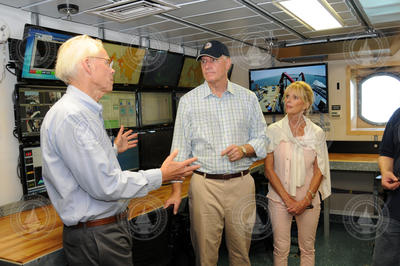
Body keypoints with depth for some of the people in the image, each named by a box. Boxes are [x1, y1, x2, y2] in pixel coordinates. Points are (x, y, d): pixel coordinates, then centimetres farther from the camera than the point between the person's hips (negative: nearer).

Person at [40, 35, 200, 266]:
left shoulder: (86, 112, 11)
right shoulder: (72, 116, -23)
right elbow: (105, 185, -26)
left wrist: (114, 149, 30)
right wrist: (161, 176, -18)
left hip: (112, 225, 10)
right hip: (96, 236, -10)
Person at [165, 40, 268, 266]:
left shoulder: (248, 98, 6)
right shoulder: (188, 101, 2)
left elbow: (261, 137, 9)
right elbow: (180, 148, 1)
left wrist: (244, 149, -13)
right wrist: (177, 190, -3)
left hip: (241, 183, 2)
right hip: (205, 185, -1)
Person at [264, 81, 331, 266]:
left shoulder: (317, 133, 0)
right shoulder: (274, 130, -4)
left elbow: (319, 171, 1)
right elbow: (268, 169, -5)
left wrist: (306, 200, -9)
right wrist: (288, 199, -10)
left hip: (309, 200, 1)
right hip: (279, 198, -1)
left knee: (307, 249, 12)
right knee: (281, 249, 6)